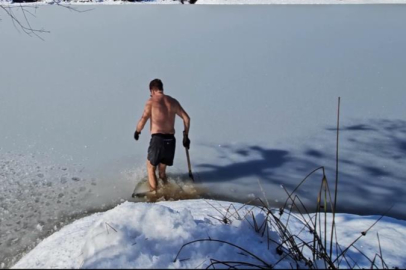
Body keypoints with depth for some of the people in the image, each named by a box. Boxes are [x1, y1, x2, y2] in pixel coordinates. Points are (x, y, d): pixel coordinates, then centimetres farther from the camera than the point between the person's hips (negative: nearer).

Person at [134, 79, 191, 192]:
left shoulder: (151, 101, -1)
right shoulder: (173, 101, 12)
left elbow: (143, 120, -6)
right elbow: (186, 118, 10)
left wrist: (137, 132, 12)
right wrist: (186, 136, 18)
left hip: (158, 139, -5)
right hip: (171, 140, 5)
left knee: (151, 168, 14)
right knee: (162, 171, 22)